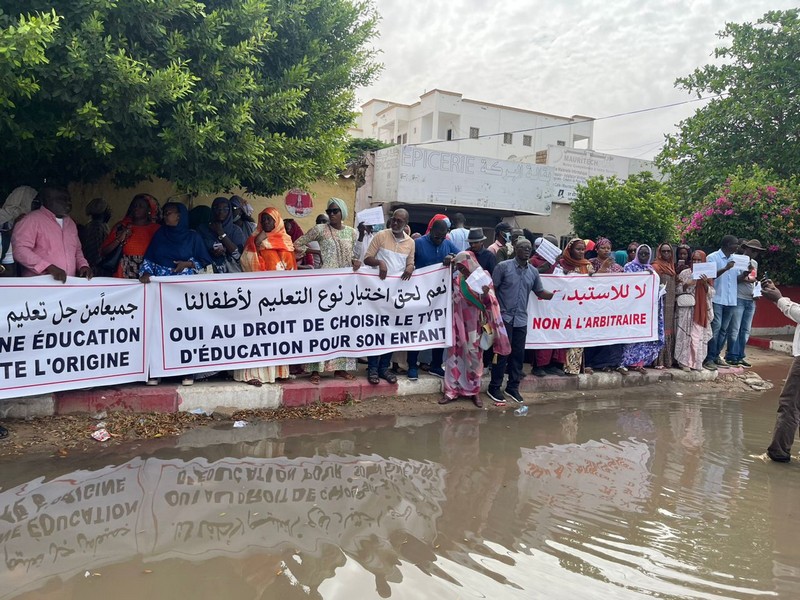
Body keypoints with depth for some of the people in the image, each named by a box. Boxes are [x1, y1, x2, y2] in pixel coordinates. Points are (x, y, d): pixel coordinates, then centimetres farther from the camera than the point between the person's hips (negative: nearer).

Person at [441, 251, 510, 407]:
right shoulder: (456, 276, 2)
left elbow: (488, 302, -9)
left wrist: (486, 293, -33)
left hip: (474, 324, -3)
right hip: (458, 322, 3)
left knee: (474, 356, 4)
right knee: (455, 354, 4)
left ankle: (474, 391, 16)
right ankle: (452, 390, 11)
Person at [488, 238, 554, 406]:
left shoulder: (533, 272, 9)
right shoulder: (503, 266, -5)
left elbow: (540, 292, 13)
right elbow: (492, 289, -4)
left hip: (521, 319, 5)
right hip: (504, 317, -5)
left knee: (518, 354, 8)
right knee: (503, 352, -2)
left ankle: (512, 387, 21)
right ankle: (494, 388, 11)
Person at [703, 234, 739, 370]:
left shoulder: (735, 259, 15)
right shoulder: (713, 257, -4)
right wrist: (725, 269, -24)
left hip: (731, 300, 7)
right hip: (716, 299, -7)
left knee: (724, 329, 8)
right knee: (715, 328, -10)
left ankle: (716, 355, 16)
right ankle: (709, 359, -6)